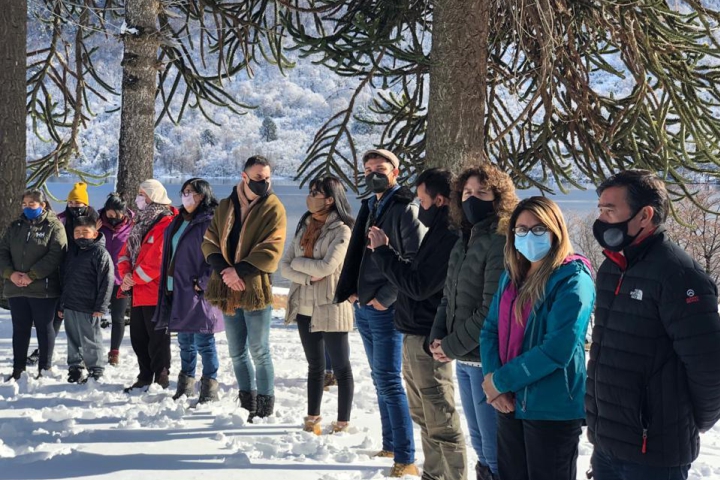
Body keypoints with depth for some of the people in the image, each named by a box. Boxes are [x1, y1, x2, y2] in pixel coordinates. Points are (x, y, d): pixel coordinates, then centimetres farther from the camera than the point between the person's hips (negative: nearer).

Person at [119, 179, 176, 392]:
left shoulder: (166, 224, -12)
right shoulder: (141, 222, 18)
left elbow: (158, 259, -20)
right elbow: (126, 251, 15)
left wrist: (136, 278, -14)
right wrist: (126, 273, -4)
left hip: (156, 292, -9)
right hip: (138, 293, 9)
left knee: (157, 338, -3)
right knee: (138, 337, 14)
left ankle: (161, 380, 5)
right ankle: (145, 378, 24)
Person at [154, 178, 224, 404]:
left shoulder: (209, 222, -10)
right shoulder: (178, 222, 16)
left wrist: (202, 283, -20)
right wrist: (167, 285, 16)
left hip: (197, 293, -8)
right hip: (177, 290, 8)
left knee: (203, 341, -4)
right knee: (185, 341, 17)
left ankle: (210, 389, 3)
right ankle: (186, 385, 27)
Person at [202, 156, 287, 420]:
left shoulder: (273, 208, -5)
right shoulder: (225, 206, 9)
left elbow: (271, 250, -15)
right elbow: (209, 242, 4)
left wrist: (239, 270, -19)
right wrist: (224, 270, -12)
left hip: (256, 289, -5)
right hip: (228, 290, 5)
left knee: (259, 352, 1)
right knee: (237, 352, 12)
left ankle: (265, 407, 12)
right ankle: (248, 404, 24)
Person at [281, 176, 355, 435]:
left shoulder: (341, 231, -11)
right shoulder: (304, 226, 9)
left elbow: (326, 266, -22)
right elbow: (284, 266, 4)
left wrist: (298, 262, -7)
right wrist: (308, 278, -13)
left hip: (330, 308, -6)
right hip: (305, 307, 6)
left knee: (341, 366, 5)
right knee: (315, 365, 17)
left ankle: (343, 422, 14)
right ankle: (313, 417, 27)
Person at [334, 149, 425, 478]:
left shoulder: (405, 209, -11)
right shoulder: (368, 208, 15)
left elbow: (416, 261, -17)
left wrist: (386, 296, -18)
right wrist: (348, 290, 6)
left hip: (386, 310, -8)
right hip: (363, 308, 9)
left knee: (389, 382, -10)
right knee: (380, 380, 15)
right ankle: (390, 445, 25)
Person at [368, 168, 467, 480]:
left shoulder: (450, 238, -20)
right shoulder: (439, 233, 13)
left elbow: (418, 285, -22)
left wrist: (383, 252, -14)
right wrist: (383, 252, 6)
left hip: (428, 340, -11)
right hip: (414, 337, 11)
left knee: (441, 424, -5)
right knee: (423, 417, 21)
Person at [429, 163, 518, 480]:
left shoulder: (501, 242, -15)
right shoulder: (464, 240, 12)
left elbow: (492, 310, -20)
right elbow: (448, 297, 16)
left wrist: (453, 346, -14)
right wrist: (437, 337, 1)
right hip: (464, 359, 9)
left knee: (495, 450, -2)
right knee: (479, 443, 20)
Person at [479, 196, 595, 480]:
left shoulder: (573, 279, -14)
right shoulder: (511, 277, 10)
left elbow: (558, 348, -22)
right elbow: (490, 330, 9)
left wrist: (502, 380, -17)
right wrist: (492, 380, -9)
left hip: (554, 410, -7)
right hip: (510, 404, 7)